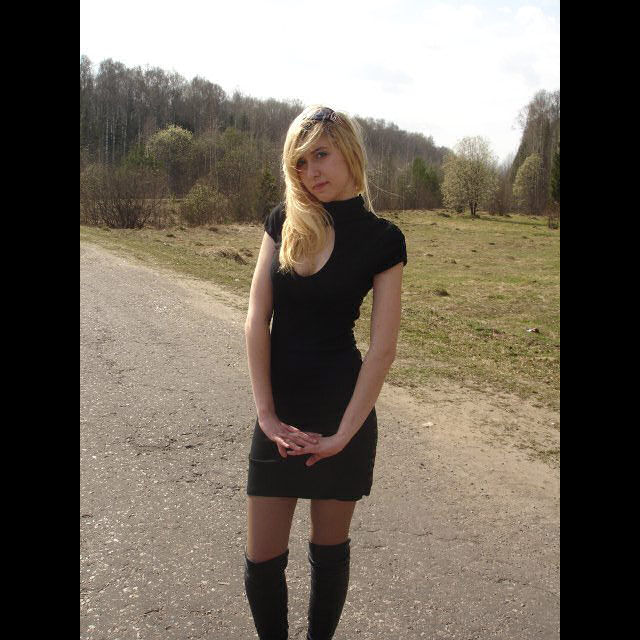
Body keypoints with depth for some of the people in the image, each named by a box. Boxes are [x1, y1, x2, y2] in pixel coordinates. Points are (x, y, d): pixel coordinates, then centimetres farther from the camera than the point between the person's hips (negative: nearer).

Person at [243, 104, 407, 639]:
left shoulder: (381, 239, -7)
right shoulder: (283, 221, 1)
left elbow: (383, 350, -10)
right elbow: (257, 320, -4)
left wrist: (343, 434, -13)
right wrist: (267, 414, -9)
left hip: (341, 408, -2)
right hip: (280, 410, 3)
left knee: (329, 549, 14)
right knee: (262, 560, 7)